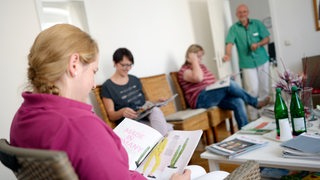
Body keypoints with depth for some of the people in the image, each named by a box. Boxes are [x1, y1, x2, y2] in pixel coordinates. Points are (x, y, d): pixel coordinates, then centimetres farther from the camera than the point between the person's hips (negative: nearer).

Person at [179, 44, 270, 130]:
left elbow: (212, 81, 23)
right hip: (200, 100, -9)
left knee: (238, 101, -17)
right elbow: (198, 78, -25)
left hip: (214, 97, 9)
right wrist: (194, 61, -13)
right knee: (229, 84, -24)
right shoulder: (184, 70, -3)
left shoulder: (202, 66, 23)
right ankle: (256, 103, -8)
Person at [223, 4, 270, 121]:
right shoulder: (234, 28, -3)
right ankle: (253, 117, 1)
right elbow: (229, 43, -17)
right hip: (247, 64, -3)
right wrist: (228, 55, -37)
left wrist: (258, 44, -16)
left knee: (264, 88, 10)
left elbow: (267, 39, 5)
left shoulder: (257, 23, 4)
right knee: (253, 90, -9)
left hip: (262, 61, 3)